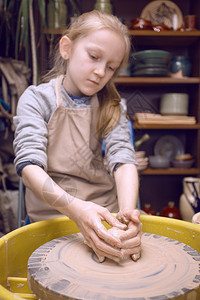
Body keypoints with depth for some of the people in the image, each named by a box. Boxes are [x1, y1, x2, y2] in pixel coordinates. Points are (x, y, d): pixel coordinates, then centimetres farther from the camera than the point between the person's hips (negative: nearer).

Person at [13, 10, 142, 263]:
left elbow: (123, 159, -9)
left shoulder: (111, 107, 6)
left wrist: (127, 212, -29)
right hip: (51, 212, -3)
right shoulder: (36, 99, -3)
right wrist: (76, 209, -33)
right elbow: (29, 166, -17)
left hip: (106, 212, 4)